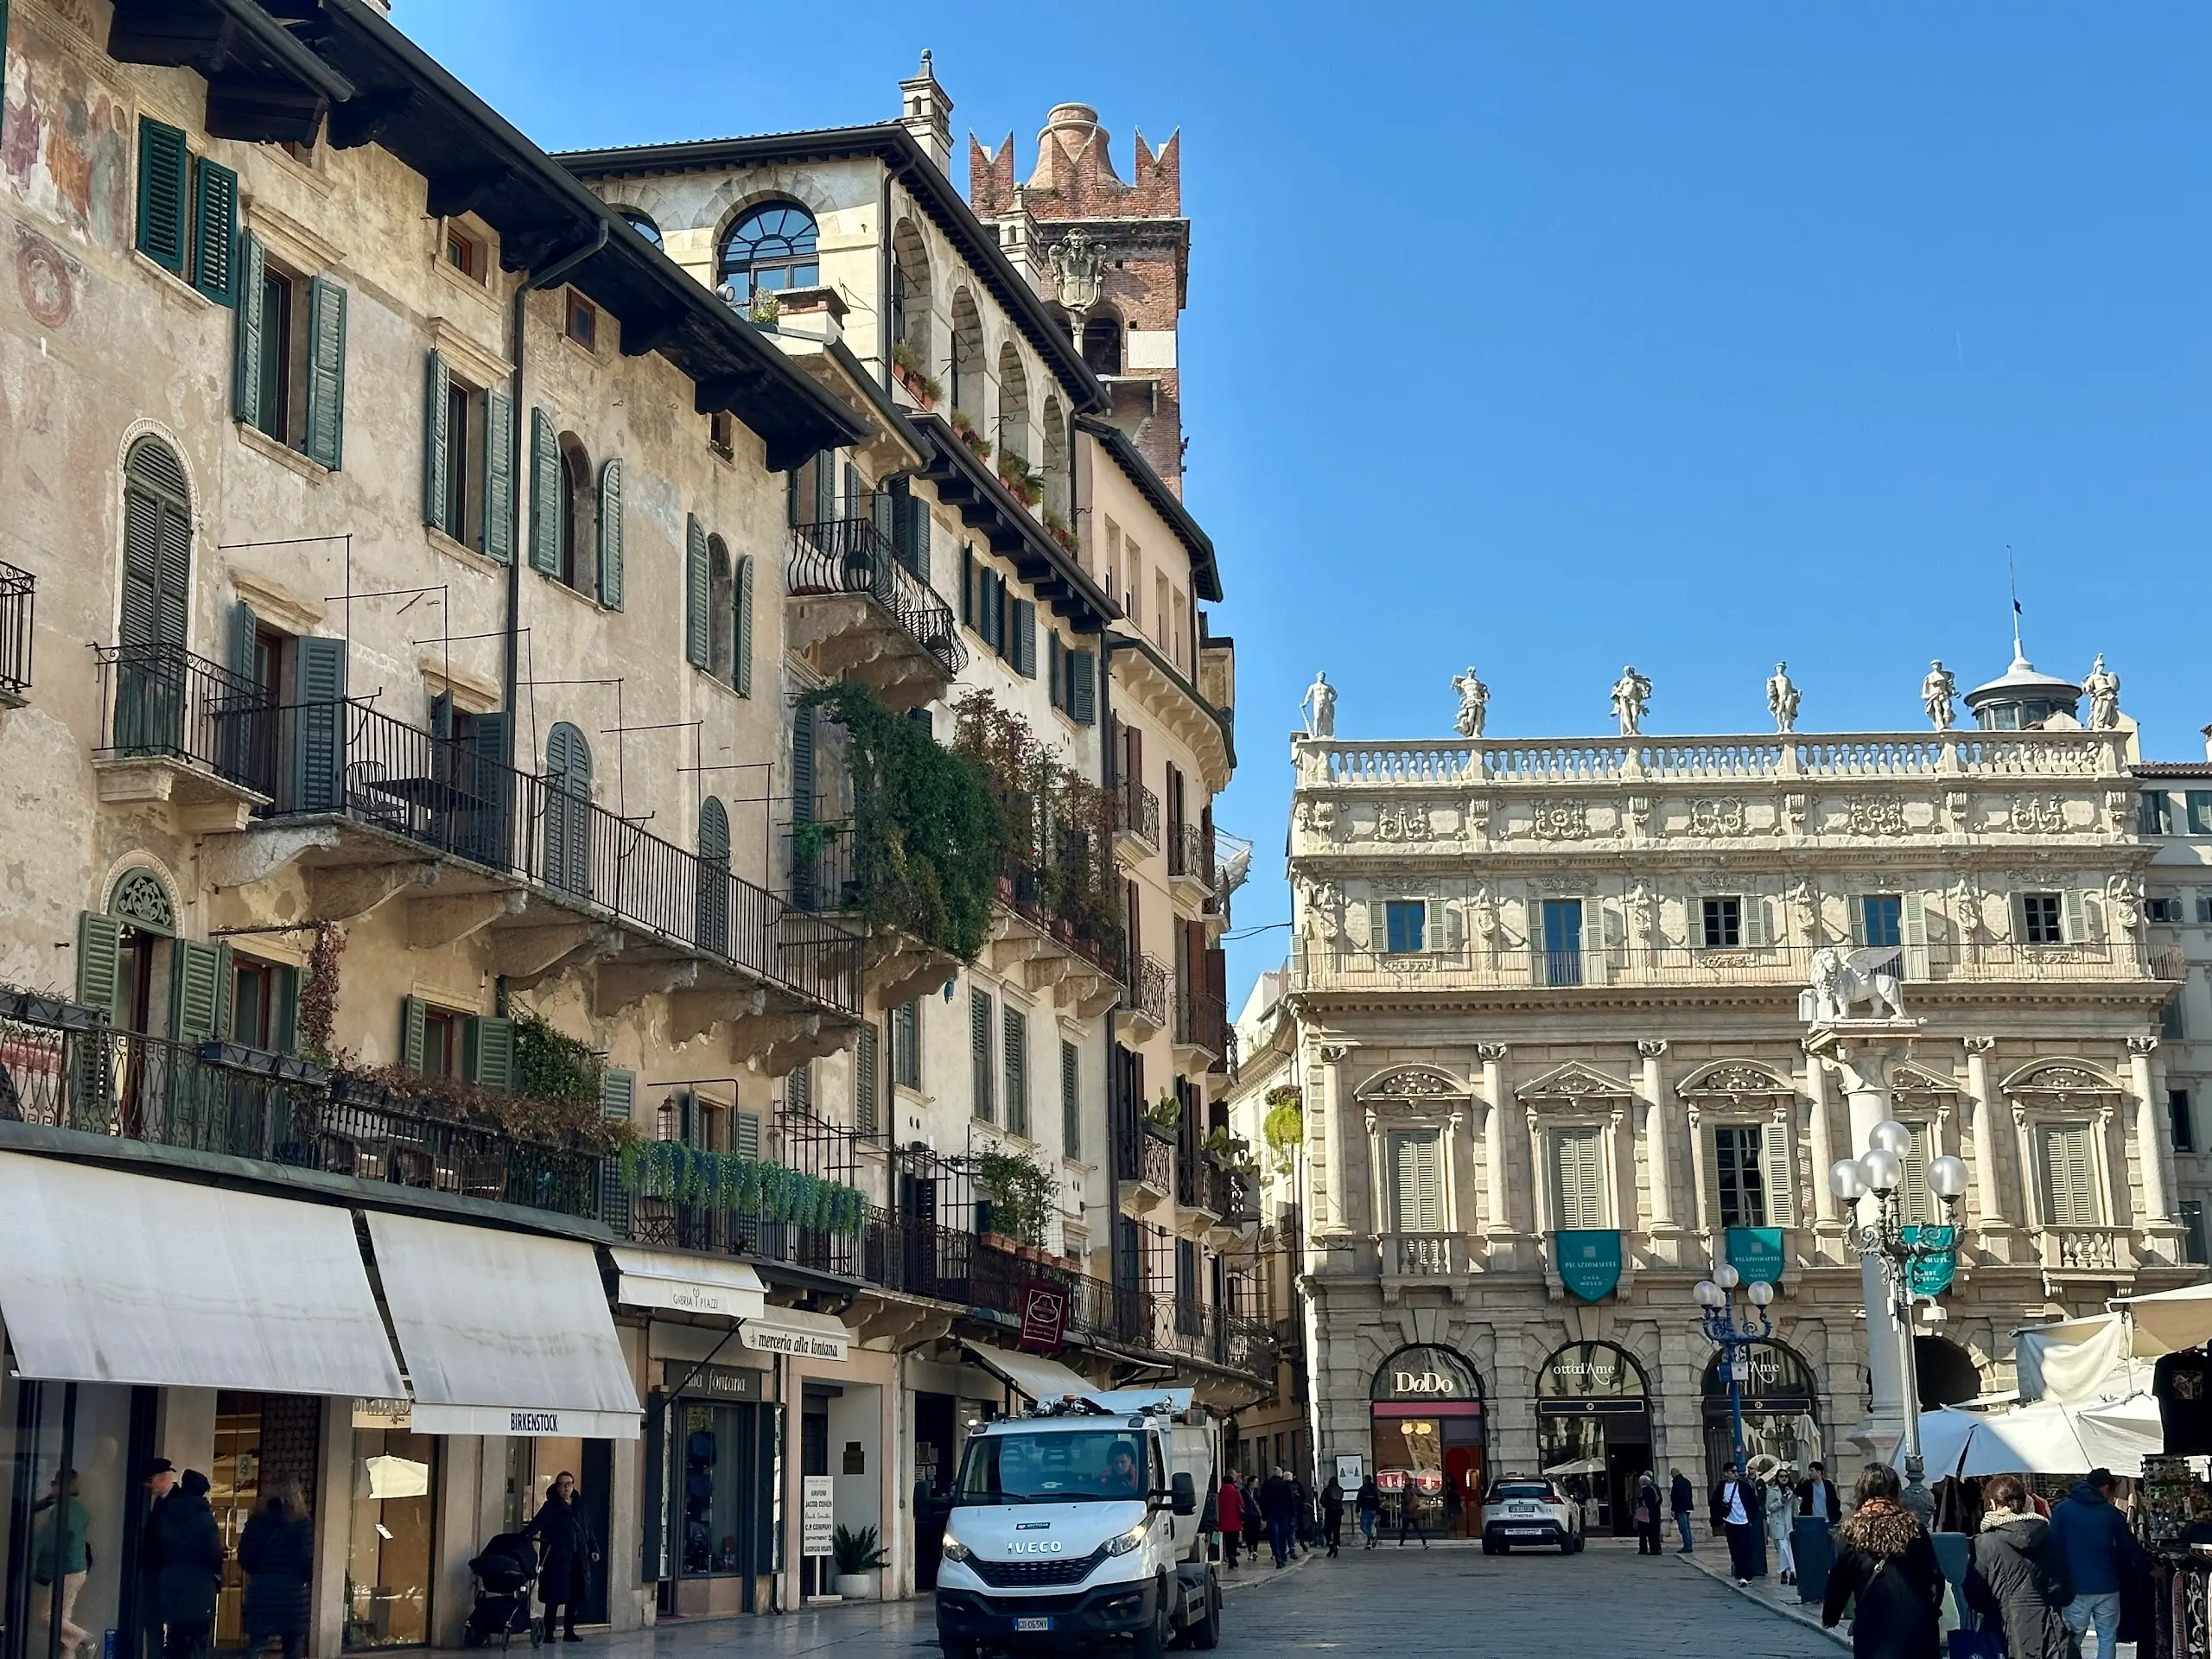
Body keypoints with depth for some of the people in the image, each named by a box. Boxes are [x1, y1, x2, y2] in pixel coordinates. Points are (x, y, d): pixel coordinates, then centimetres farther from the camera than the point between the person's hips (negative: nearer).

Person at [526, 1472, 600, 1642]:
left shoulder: (579, 1507, 15)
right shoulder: (551, 1507, -3)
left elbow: (588, 1530, 19)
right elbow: (537, 1523, -16)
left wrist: (594, 1549, 13)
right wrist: (525, 1536, -33)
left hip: (577, 1559, 5)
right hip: (557, 1559, -5)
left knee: (574, 1596, 8)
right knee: (555, 1597, -4)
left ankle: (569, 1630, 18)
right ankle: (549, 1632, 4)